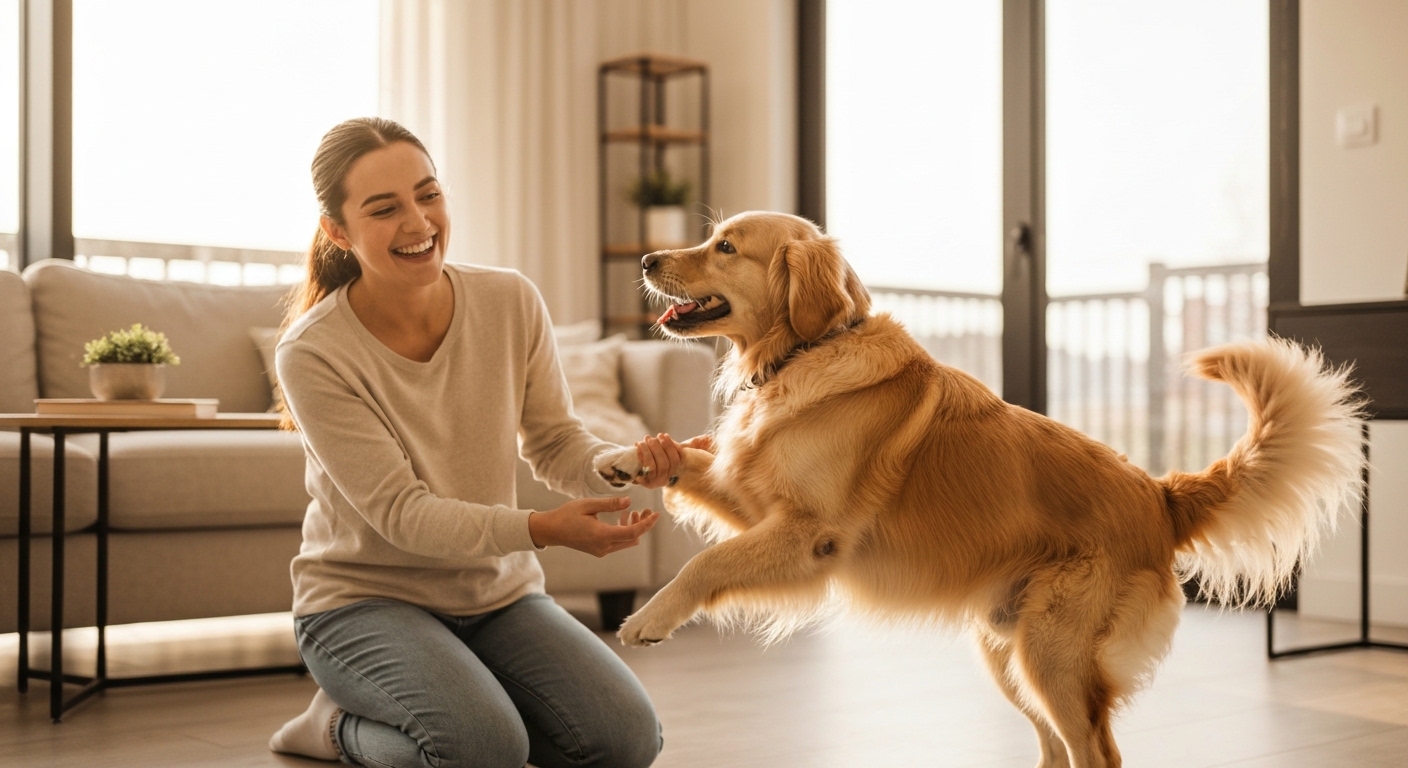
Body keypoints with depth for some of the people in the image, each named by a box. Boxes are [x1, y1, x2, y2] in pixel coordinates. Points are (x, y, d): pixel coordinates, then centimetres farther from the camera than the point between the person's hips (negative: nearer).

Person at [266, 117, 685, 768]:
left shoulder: (511, 303, -8)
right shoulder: (313, 353, -19)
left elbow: (555, 445, -2)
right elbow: (399, 512, -21)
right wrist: (541, 529, -34)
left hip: (498, 590, 5)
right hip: (366, 597, -4)